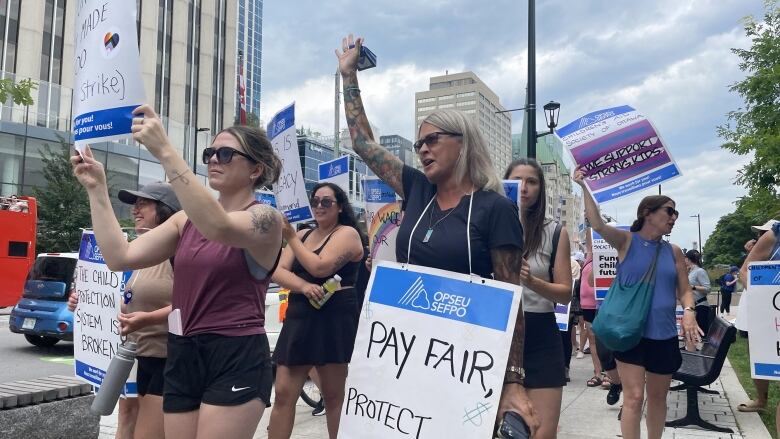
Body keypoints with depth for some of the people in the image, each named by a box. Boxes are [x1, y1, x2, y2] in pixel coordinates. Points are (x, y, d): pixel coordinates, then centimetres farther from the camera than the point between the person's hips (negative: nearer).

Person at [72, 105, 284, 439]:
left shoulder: (266, 218, -7)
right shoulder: (187, 220, 10)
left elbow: (219, 227, -29)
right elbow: (120, 257, 2)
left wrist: (165, 152, -32)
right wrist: (97, 188, -2)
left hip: (236, 361, -6)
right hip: (182, 357, 6)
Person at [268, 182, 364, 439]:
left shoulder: (347, 233, -2)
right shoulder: (302, 235, 18)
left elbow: (320, 267, -17)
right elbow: (277, 272, 5)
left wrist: (290, 237, -9)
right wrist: (303, 286, -15)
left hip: (334, 319, -6)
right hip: (298, 318, 6)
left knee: (333, 394, 2)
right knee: (283, 393, 3)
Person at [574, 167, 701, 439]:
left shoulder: (673, 252, 7)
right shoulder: (626, 241, -4)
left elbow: (684, 291, 9)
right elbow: (598, 224, -22)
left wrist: (689, 312, -13)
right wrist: (584, 187, -28)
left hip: (664, 334, 4)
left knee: (657, 397, 16)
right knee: (634, 397, -4)